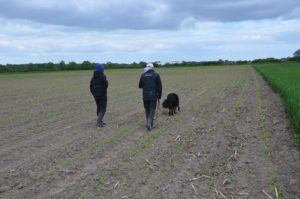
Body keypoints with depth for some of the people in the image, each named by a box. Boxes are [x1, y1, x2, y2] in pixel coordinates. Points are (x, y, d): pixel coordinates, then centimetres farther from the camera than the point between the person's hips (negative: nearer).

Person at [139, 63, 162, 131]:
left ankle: (149, 122, 23)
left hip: (145, 96, 2)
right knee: (152, 110, 2)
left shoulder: (143, 75, 3)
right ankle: (149, 123, -16)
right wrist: (159, 96, 9)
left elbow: (140, 86, 12)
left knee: (147, 110, 15)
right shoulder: (156, 75, 0)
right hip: (153, 96, -2)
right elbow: (159, 86, 0)